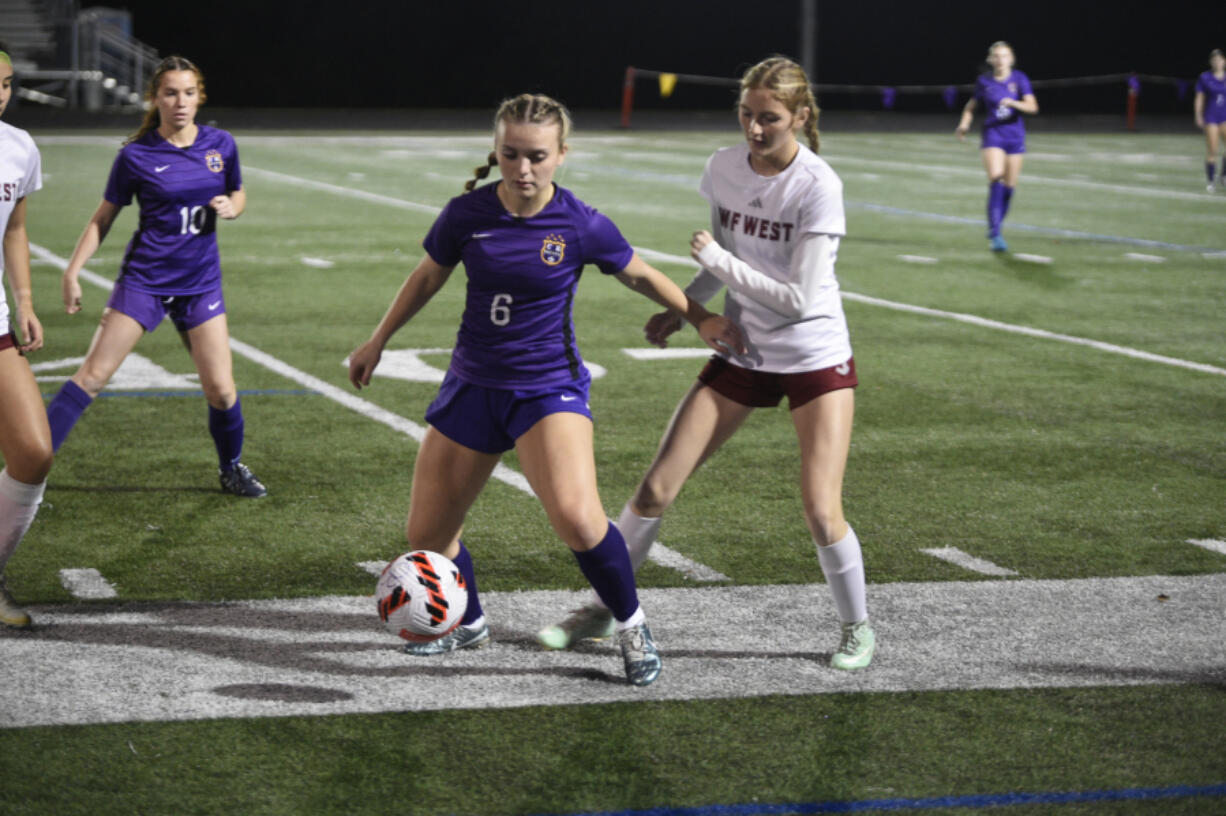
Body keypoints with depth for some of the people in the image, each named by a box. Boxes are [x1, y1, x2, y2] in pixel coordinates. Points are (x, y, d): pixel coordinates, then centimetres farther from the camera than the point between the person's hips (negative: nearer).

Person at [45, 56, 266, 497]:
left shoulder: (221, 145, 1)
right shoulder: (136, 155, -7)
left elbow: (237, 194, 18)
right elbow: (103, 218, 2)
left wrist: (230, 207, -6)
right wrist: (72, 272, -5)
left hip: (200, 282, 2)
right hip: (144, 277, -2)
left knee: (220, 388, -2)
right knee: (93, 374, -10)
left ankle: (232, 468, 24)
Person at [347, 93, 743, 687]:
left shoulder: (581, 226, -12)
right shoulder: (467, 214, -6)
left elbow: (639, 275, 7)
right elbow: (428, 277, 13)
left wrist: (700, 318, 5)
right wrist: (377, 342, 22)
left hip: (549, 387, -4)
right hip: (472, 385, 4)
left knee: (576, 517, -27)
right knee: (426, 535, 6)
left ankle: (631, 626, -1)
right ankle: (468, 625, 37)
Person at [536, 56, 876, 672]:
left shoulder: (817, 186, -19)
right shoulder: (723, 167, -2)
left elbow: (799, 298, -22)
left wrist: (718, 260, -19)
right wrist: (682, 307, 5)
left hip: (817, 360, -5)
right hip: (742, 353, 5)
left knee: (821, 512, -11)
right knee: (656, 488, 0)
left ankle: (857, 629, 14)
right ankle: (601, 610, 16)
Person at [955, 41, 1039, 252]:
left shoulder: (1019, 79, -1)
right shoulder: (984, 81, 2)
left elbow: (1032, 107, -10)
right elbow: (972, 105, 15)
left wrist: (1013, 102, -27)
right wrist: (964, 124, -2)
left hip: (1015, 136, 2)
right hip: (992, 134, -2)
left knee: (1009, 186, 5)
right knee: (996, 176, -21)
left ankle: (996, 228, 24)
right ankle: (994, 234, -24)